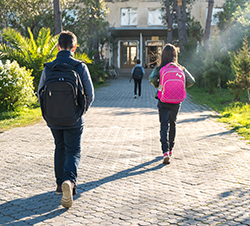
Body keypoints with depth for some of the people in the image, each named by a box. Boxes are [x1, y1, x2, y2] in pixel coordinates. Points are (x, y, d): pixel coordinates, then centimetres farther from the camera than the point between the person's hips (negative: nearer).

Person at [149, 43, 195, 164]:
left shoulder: (159, 68, -6)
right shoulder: (180, 68, -1)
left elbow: (152, 78, -22)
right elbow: (191, 80, -8)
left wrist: (157, 86, -2)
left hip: (163, 101, -2)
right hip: (176, 101, 2)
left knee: (164, 126, -2)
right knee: (172, 125, 20)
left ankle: (165, 152, -19)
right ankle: (170, 149, 33)